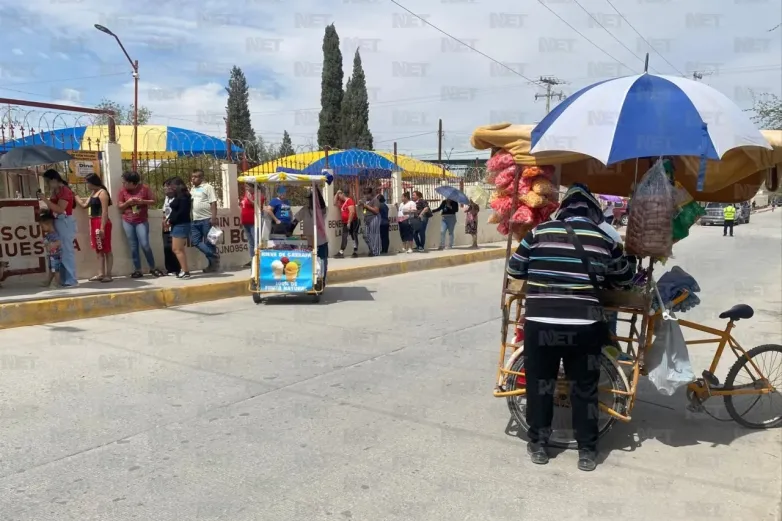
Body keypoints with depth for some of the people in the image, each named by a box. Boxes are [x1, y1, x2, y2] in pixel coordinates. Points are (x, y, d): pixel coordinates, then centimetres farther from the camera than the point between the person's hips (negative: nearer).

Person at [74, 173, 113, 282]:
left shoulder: (102, 193, -12)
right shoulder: (93, 193, 16)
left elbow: (105, 211, -18)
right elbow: (84, 205, 22)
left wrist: (102, 227, -22)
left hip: (101, 223, -10)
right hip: (94, 223, 10)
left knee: (106, 249, -4)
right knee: (99, 250, 10)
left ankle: (108, 275, -2)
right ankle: (101, 274, 13)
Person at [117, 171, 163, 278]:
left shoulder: (144, 188, -4)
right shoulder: (122, 190, 1)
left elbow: (153, 201, 0)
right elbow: (119, 206, 5)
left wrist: (143, 201, -16)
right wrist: (128, 202, -14)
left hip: (142, 221, -2)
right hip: (127, 222, 2)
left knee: (145, 245, -9)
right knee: (133, 247, 3)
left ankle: (152, 268, 6)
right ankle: (137, 270, 9)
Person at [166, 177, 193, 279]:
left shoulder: (183, 197, -13)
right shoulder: (179, 196, 16)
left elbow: (182, 212, -21)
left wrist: (171, 221, -13)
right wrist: (169, 218, 1)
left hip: (181, 225, -10)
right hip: (178, 225, 10)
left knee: (177, 249, -10)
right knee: (178, 249, 14)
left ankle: (185, 271, -9)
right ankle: (183, 269, 19)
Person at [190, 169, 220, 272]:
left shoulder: (207, 187, -4)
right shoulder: (193, 189, 18)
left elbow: (213, 203, -11)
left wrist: (214, 217, -21)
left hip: (207, 219, -7)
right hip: (195, 220, 8)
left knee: (208, 242, -2)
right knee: (195, 241, 0)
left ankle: (212, 264, 7)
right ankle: (214, 256, 7)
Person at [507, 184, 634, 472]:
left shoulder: (539, 232, 0)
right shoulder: (604, 239, 3)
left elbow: (514, 269, 10)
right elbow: (625, 279, 15)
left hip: (540, 323, 0)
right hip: (584, 325, 1)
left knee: (539, 384, 14)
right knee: (585, 388, 15)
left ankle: (538, 444, 26)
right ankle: (587, 451, 24)